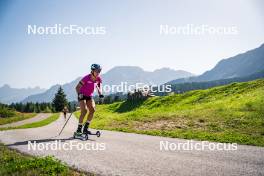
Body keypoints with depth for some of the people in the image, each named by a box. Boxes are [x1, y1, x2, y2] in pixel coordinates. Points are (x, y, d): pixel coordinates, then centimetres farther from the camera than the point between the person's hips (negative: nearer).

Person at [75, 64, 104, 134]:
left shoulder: (99, 79, -10)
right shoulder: (86, 78, -25)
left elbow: (99, 87, -2)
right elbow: (77, 87, -21)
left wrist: (100, 94, -23)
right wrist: (79, 94, -37)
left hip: (90, 96, 5)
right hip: (82, 96, -5)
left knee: (92, 110, -13)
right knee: (84, 111, -20)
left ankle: (86, 128, -2)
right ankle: (79, 128, -7)